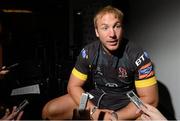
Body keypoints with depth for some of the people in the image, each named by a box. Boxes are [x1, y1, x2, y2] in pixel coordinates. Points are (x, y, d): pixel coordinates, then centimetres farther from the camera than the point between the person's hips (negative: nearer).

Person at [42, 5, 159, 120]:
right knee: (49, 110, -11)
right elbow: (73, 86, -5)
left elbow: (150, 99, -17)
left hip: (127, 102, -3)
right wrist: (93, 110, -20)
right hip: (97, 96, 4)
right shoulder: (88, 52, -10)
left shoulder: (138, 55, -19)